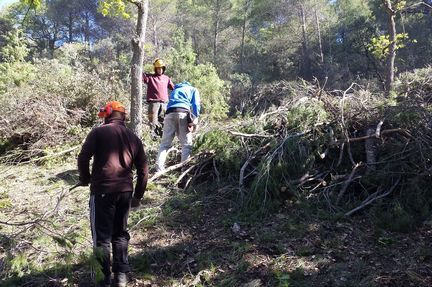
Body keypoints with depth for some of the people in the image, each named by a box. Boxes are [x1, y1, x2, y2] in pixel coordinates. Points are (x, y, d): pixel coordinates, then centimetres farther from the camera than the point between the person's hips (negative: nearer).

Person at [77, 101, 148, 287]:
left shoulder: (98, 132, -3)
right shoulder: (134, 138, 11)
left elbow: (83, 158, -10)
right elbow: (143, 170, 10)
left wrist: (85, 179, 9)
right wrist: (138, 195, 17)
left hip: (102, 191, -4)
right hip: (125, 191, 5)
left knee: (102, 236, 7)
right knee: (120, 233, 18)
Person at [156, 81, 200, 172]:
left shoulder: (175, 90, 40)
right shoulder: (193, 90, 27)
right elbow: (196, 105, 9)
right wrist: (194, 120, 7)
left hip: (170, 113, 3)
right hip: (183, 112, -3)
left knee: (165, 143, 4)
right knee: (186, 144, 3)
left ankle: (159, 169, -6)